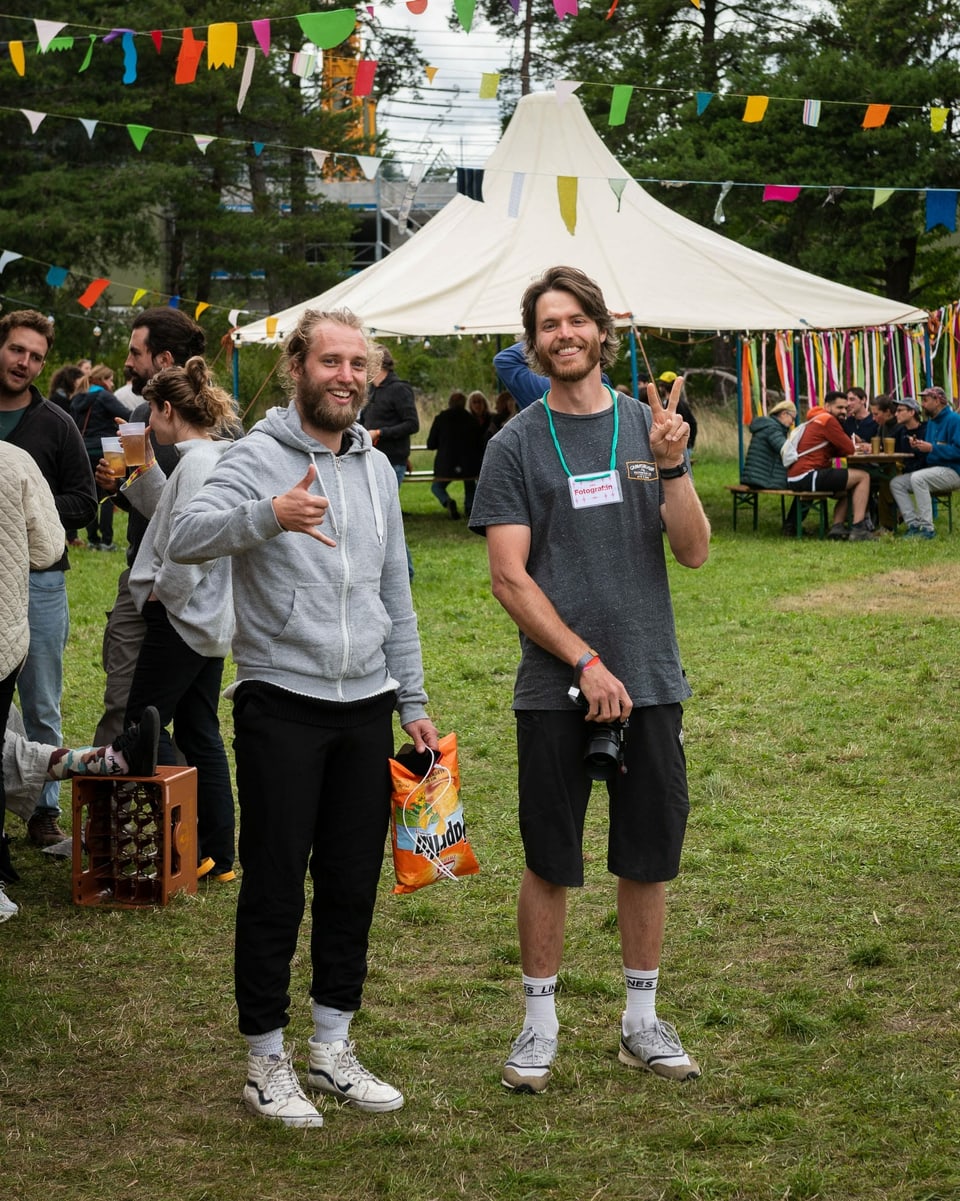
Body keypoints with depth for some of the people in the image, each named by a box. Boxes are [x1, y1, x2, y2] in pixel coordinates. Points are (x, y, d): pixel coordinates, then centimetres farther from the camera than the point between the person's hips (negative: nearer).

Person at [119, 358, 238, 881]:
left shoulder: (197, 462, -18)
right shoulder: (212, 458, 12)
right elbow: (170, 515, 23)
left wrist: (161, 593, -12)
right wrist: (144, 466, 13)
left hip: (183, 618, -10)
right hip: (213, 617, 10)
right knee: (200, 733, 13)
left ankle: (189, 849, -3)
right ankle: (219, 856, 16)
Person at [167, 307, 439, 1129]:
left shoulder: (376, 468, 13)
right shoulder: (260, 457, -7)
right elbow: (186, 538, -25)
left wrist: (413, 702, 14)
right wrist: (268, 515, -43)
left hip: (366, 707, 6)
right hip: (282, 703, -6)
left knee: (353, 887, 10)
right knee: (275, 888, 1)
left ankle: (333, 1048, 23)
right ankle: (266, 1060, 13)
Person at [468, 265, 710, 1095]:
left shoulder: (649, 427, 6)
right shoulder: (516, 445, 0)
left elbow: (694, 552, 0)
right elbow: (510, 580, -5)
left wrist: (673, 468, -16)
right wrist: (586, 662, -13)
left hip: (650, 682, 2)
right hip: (555, 687, -2)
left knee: (647, 856, 9)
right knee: (550, 862, 4)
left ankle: (643, 1021, 23)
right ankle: (540, 1024, 17)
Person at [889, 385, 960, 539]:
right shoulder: (931, 421, 17)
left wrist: (931, 448, -21)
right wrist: (917, 446, 1)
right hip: (934, 471, 10)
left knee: (918, 478, -34)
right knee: (896, 483, -2)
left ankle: (927, 528, -32)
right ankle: (914, 524, -11)